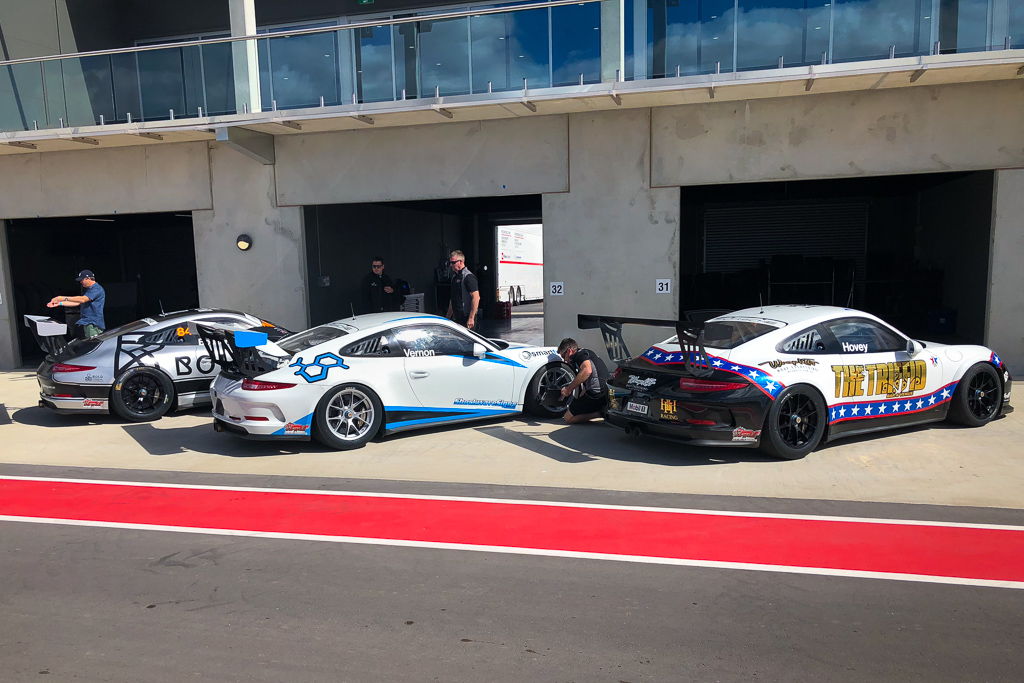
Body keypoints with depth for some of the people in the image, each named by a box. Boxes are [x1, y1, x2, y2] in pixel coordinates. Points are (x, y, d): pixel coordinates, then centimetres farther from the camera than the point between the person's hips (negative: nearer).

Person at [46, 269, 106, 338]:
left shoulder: (97, 289, -11)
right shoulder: (86, 289, 23)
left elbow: (82, 299, -20)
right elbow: (77, 302, 23)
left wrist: (64, 298, -17)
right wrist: (60, 303, 16)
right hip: (84, 322, 10)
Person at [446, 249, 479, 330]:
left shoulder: (469, 277, -11)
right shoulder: (454, 278, 17)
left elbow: (476, 298, -18)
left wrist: (471, 318, -23)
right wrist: (448, 317, 20)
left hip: (466, 319, -8)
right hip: (456, 318, 9)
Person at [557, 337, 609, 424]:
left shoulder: (581, 353, -6)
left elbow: (587, 370, -28)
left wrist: (569, 389, -22)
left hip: (596, 393, -10)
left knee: (569, 418, 1)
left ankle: (601, 413, -8)